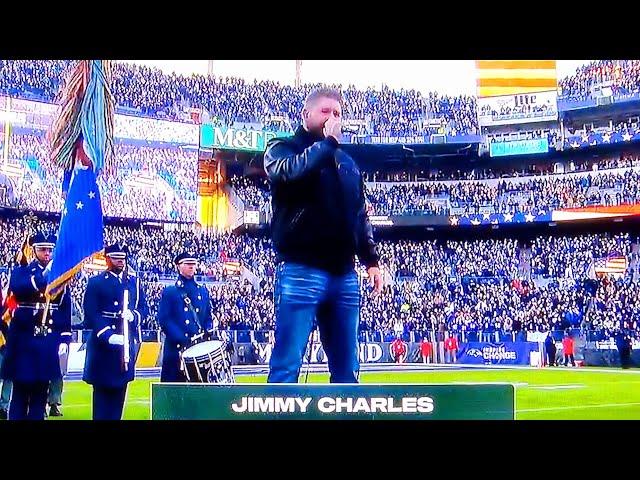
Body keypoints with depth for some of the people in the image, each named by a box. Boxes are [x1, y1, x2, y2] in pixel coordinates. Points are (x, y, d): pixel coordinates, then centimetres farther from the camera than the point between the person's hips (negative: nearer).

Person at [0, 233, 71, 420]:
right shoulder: (20, 271, 3)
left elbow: (66, 310, 8)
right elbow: (17, 288, -21)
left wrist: (64, 339, 1)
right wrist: (44, 275, -28)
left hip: (49, 340, 2)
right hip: (24, 338, -2)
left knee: (40, 392, 6)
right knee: (20, 392, 1)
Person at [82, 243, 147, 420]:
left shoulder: (134, 282, 14)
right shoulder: (95, 282, 1)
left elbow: (144, 308, 10)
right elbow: (90, 313, -8)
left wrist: (134, 315, -14)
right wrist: (108, 336, -20)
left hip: (128, 344, 4)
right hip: (102, 344, -4)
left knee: (119, 390, 8)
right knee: (102, 390, 0)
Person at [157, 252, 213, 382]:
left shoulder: (203, 291, 15)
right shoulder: (169, 291, 2)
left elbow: (208, 317, 17)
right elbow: (164, 319, -6)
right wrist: (182, 340, -16)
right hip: (176, 349, -4)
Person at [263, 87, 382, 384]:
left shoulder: (346, 162, 22)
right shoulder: (282, 148, 5)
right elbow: (290, 172, -20)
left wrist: (370, 259, 14)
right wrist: (327, 141, -8)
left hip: (344, 275, 6)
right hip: (301, 272, -6)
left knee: (346, 368, 7)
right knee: (287, 365, -7)